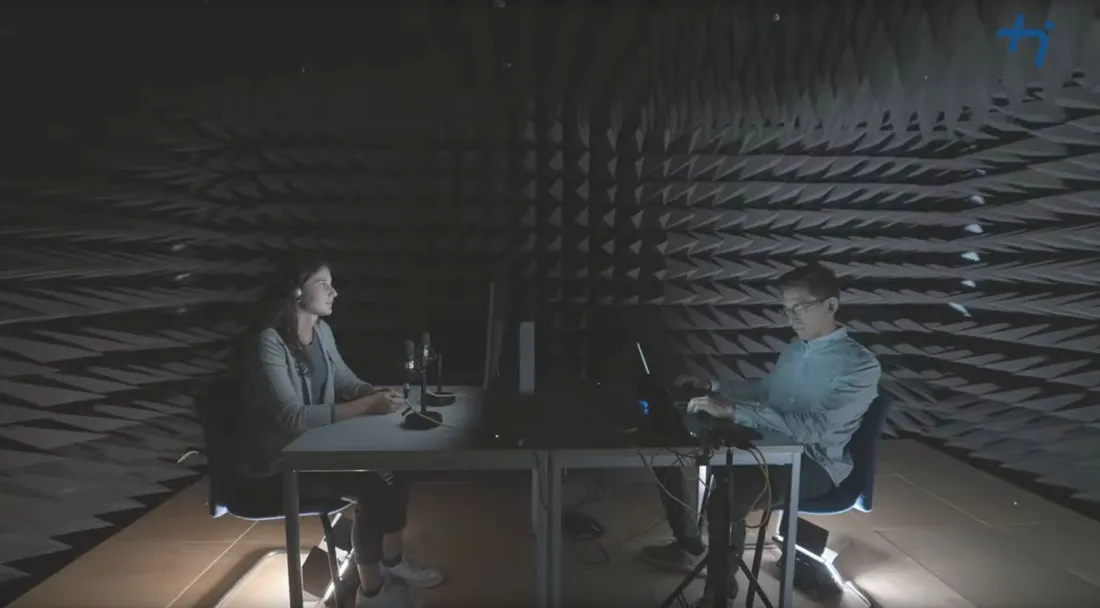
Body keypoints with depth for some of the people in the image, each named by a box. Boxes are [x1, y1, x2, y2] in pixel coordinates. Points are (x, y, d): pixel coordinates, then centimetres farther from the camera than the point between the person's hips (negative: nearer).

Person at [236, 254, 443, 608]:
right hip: (277, 465, -8)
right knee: (371, 489, -23)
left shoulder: (322, 331, 1)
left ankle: (393, 559, 14)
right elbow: (293, 417, -31)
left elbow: (346, 382, 11)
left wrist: (377, 394, -11)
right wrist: (367, 406, -34)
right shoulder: (268, 344, -24)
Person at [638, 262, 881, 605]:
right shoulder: (795, 349, 9)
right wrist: (713, 388, 13)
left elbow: (813, 428, -30)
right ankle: (688, 547, 20)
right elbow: (764, 391, 27)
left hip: (815, 464, -8)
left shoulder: (860, 366, -17)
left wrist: (732, 411, -37)